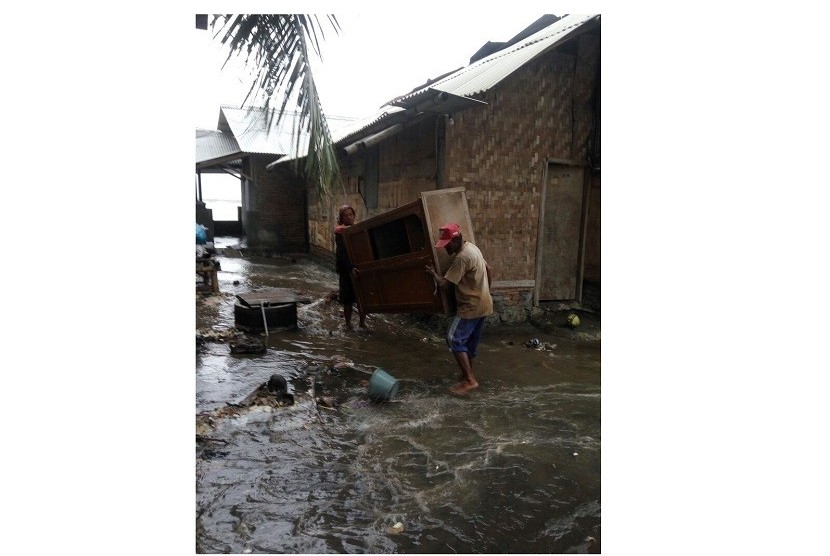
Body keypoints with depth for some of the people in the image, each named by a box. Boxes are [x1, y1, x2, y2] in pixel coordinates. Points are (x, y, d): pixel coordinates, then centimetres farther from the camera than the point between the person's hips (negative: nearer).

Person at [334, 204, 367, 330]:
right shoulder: (340, 233, -8)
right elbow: (342, 253, -17)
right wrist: (350, 268, -27)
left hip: (360, 267, 5)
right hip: (346, 269, -5)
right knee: (348, 297, 3)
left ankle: (362, 321, 18)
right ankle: (348, 322, 16)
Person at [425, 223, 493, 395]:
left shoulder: (461, 258, -23)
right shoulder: (471, 248, 8)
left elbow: (443, 284, -22)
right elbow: (489, 270, 19)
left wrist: (433, 272, -4)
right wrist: (485, 292, 25)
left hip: (471, 307, -10)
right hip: (482, 304, 10)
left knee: (455, 339, -7)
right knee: (471, 341, 17)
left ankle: (469, 380, -7)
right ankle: (468, 375, 27)